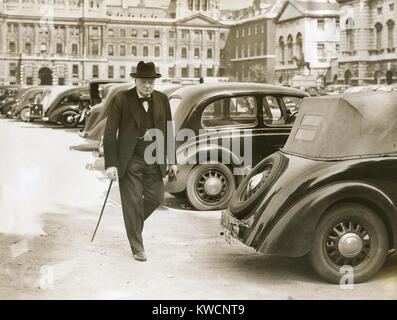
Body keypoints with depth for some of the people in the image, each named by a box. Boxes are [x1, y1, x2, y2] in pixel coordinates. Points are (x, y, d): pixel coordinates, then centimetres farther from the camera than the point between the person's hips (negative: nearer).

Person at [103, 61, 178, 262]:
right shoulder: (121, 100, -9)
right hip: (130, 161, -4)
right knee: (133, 203, 1)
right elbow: (110, 133, -9)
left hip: (154, 160, 4)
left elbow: (168, 131, 10)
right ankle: (137, 248, 14)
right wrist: (110, 164, -15)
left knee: (156, 198, 8)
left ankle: (133, 222, 38)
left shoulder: (162, 100, 3)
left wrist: (172, 161, 8)